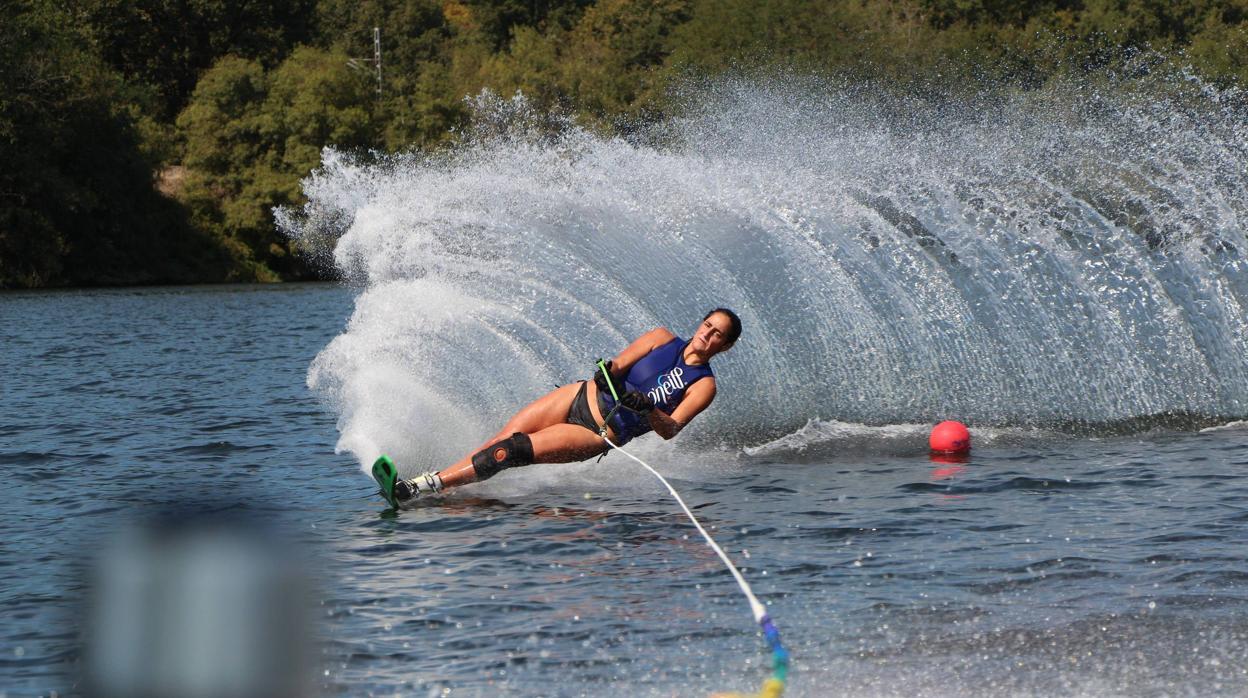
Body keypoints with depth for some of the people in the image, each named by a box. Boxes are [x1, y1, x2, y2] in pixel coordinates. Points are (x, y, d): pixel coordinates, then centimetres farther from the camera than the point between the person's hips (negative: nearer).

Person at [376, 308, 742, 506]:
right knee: (499, 439, -12)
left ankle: (414, 490, -22)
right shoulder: (664, 339, 6)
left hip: (600, 433, -4)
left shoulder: (703, 385, -3)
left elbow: (670, 429, -15)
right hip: (582, 398, 4)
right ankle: (422, 480, -13)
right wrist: (608, 371, -25)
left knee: (509, 452, -18)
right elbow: (618, 365, -1)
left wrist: (646, 408, -34)